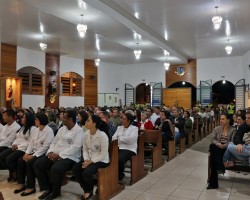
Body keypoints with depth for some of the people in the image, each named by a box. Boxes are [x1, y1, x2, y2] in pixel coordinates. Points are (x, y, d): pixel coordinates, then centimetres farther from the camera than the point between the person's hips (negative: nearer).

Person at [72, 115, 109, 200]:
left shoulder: (102, 135, -22)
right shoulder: (86, 133, -2)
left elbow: (103, 154, -19)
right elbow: (85, 149, 5)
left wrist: (91, 162, -21)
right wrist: (86, 160, -13)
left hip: (101, 160, -7)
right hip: (89, 159, 7)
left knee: (86, 173, -27)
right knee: (75, 169, -13)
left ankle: (89, 191, 7)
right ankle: (86, 190, 7)